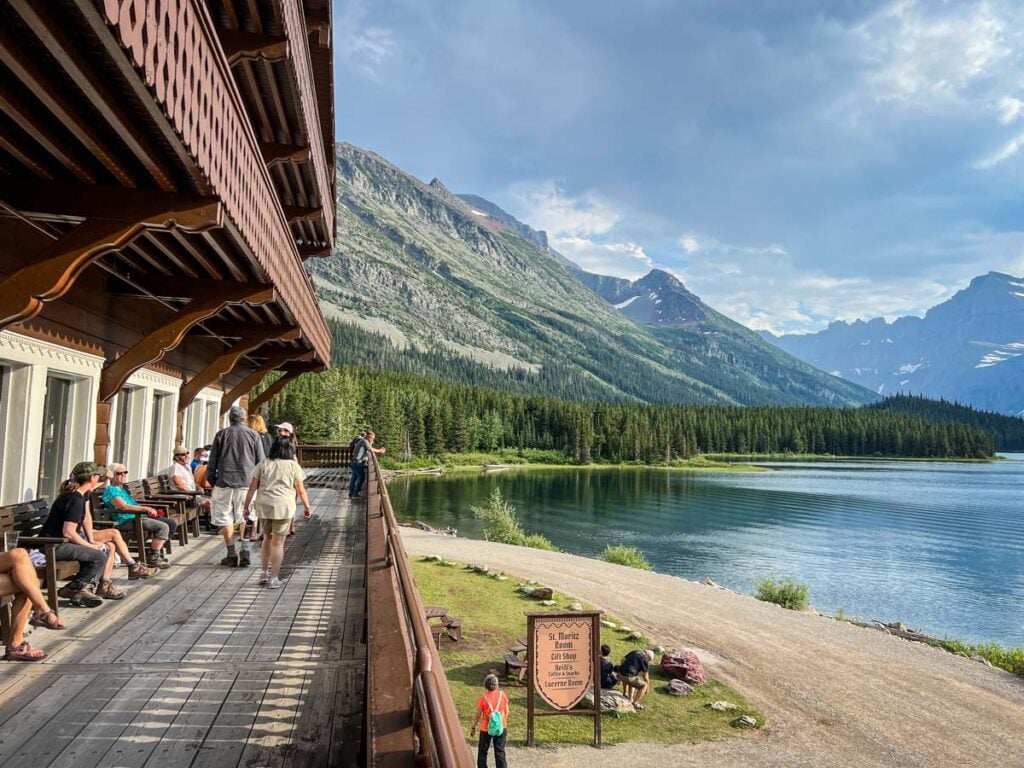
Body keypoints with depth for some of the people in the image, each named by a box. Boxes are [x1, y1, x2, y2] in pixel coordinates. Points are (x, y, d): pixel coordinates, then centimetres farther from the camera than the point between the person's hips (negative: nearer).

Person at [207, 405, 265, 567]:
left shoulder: (221, 434, 4)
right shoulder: (254, 435, 4)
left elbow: (212, 461, 6)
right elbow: (261, 462, 4)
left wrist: (211, 480, 16)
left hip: (225, 482, -1)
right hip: (247, 482, 1)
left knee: (225, 518, 6)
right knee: (245, 517, 11)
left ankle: (232, 555, 6)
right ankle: (245, 551, 0)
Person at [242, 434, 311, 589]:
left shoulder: (263, 464, 7)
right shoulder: (293, 466, 1)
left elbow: (252, 487, 5)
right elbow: (301, 490, 3)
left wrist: (246, 506, 12)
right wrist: (307, 507, 14)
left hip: (263, 505, 3)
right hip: (283, 506, -3)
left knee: (267, 537, 21)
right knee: (278, 542, 3)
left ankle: (264, 573, 24)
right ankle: (274, 578, 6)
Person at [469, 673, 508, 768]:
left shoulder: (483, 698, -16)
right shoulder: (502, 695, -9)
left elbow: (478, 715, -8)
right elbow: (506, 712, 1)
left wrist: (473, 727, 5)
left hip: (486, 729, -2)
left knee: (482, 751, 15)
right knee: (500, 751, 12)